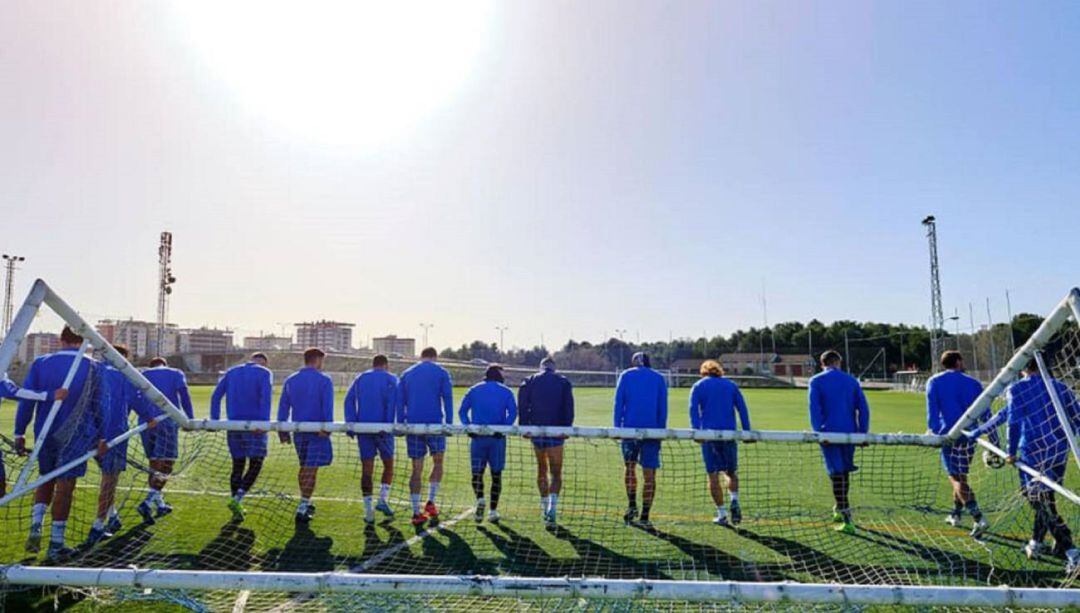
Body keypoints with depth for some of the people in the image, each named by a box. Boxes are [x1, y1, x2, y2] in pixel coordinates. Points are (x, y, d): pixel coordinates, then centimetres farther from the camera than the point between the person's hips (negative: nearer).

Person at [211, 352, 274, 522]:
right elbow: (266, 397, -13)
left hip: (233, 425, 5)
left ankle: (237, 508, 15)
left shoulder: (231, 372, 18)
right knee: (255, 465, 2)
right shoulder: (264, 373, 2)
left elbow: (216, 396, 10)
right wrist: (264, 422, -19)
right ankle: (237, 499, -14)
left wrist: (215, 420, 8)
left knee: (238, 465, 12)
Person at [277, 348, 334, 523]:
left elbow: (283, 407, 11)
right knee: (312, 469, -3)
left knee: (304, 466, 19)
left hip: (298, 430, 6)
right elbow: (327, 406, -14)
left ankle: (305, 503, 28)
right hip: (317, 431, -5)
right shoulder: (324, 380, -5)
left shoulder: (290, 380, 10)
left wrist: (282, 430, 14)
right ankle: (302, 508, -6)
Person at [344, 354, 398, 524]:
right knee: (388, 465, 15)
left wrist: (351, 425, 2)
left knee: (367, 469, 4)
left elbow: (349, 400, 5)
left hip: (363, 428, 3)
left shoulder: (360, 378, 15)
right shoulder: (391, 379, 5)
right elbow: (393, 403, -9)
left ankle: (368, 510, 3)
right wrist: (389, 425, -12)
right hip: (382, 427, -3)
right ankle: (383, 499, 3)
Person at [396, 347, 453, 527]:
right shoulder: (441, 372, 6)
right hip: (434, 423, -2)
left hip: (412, 424, 3)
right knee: (437, 462, 16)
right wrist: (449, 423, -2)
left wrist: (400, 424, 13)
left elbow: (400, 402, 11)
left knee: (416, 469, 5)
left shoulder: (406, 374, 14)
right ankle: (430, 502, 10)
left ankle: (416, 512, 5)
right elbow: (447, 399, -1)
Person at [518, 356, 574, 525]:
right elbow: (568, 408, -3)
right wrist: (566, 429, -5)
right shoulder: (563, 382, 6)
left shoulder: (529, 381, 8)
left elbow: (522, 406, -1)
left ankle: (545, 507, 28)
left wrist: (524, 427, -1)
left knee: (542, 471, 18)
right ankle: (552, 508, -19)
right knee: (556, 474, 0)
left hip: (536, 431, 2)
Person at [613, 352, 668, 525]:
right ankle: (645, 516, 3)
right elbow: (663, 407, 6)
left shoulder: (625, 375, 8)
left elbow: (618, 403, 2)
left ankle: (632, 505, 1)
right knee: (649, 475, 3)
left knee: (630, 467, 15)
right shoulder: (659, 378, 11)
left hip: (630, 428, 0)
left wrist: (617, 428, 1)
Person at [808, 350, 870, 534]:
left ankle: (846, 519, -6)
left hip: (829, 433, -4)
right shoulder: (851, 380, 11)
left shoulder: (816, 381, 1)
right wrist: (863, 432, 7)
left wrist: (819, 432, -11)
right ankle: (841, 509, 33)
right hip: (849, 433, 4)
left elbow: (814, 409, -9)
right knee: (844, 472, 18)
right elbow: (863, 408, 6)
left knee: (837, 474, -3)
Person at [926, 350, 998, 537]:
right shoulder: (973, 383, 8)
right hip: (969, 436, 4)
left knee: (957, 479, -4)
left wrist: (933, 432, -8)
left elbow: (932, 410, -7)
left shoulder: (934, 382, 3)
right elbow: (985, 414, 6)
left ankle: (978, 519, -18)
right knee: (960, 475, 19)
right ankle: (955, 514, 30)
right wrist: (995, 442, 8)